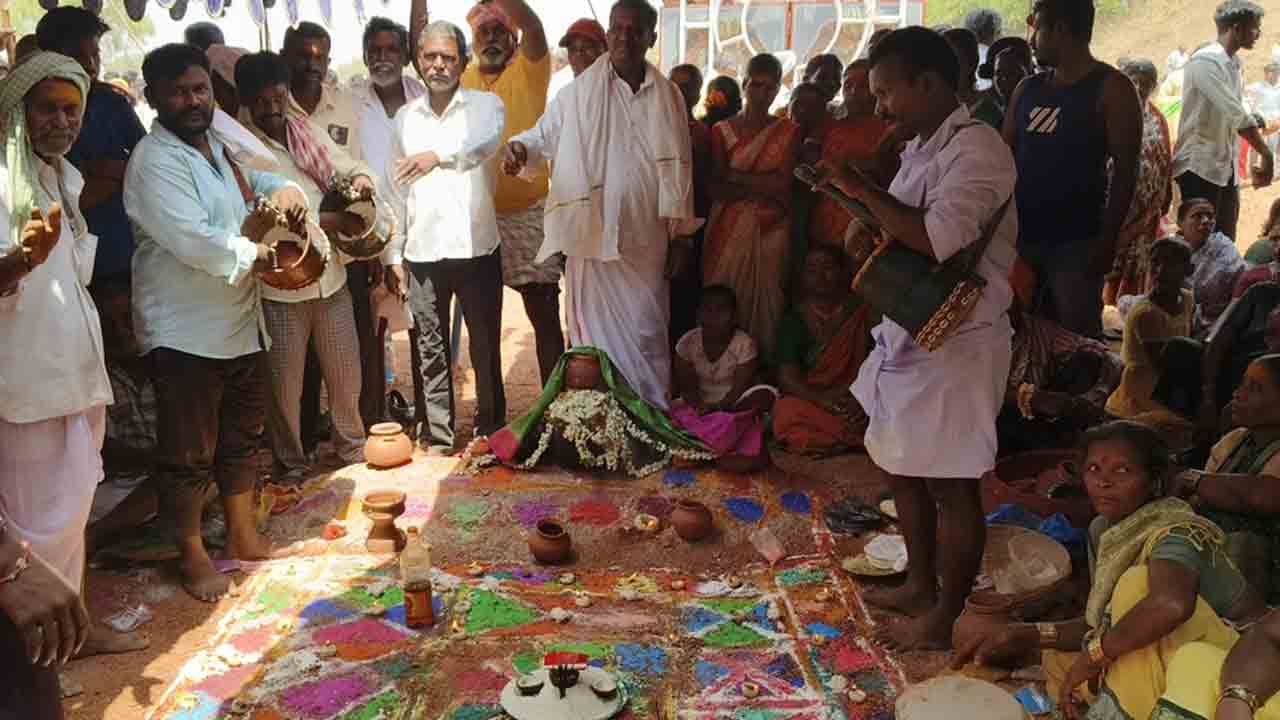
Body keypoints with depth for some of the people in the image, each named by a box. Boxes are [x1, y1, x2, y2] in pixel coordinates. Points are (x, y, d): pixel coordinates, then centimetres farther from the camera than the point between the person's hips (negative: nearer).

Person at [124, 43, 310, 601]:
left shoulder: (216, 146, 11)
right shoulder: (155, 162, -16)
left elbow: (257, 178, 29)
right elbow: (195, 241, -26)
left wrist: (283, 190, 5)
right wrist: (261, 254, -12)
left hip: (239, 323, 9)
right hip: (184, 333, -9)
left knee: (242, 436, 18)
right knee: (189, 453, 2)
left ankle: (243, 535, 33)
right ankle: (193, 556, 18)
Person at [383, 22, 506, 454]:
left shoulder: (485, 105, 1)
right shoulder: (405, 118, 11)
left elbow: (484, 141, -23)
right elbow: (397, 191, 12)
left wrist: (439, 155, -41)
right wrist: (393, 255, 7)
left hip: (476, 247, -2)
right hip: (422, 252, 3)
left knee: (485, 345, 6)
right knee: (431, 349, 7)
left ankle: (490, 429, 21)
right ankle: (438, 434, 18)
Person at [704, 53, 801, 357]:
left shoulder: (789, 131, 5)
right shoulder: (722, 130, 5)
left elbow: (783, 183, -7)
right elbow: (716, 189, -4)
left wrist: (735, 176, -6)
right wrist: (762, 187, -11)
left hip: (771, 232, 0)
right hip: (729, 230, 0)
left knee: (765, 301, 2)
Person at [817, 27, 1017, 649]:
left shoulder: (977, 149, -16)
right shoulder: (921, 148, 13)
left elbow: (938, 237, -30)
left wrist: (861, 189, -21)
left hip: (955, 344, -10)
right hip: (908, 335, 10)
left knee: (950, 484, 1)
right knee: (901, 467, 18)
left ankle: (946, 616, 17)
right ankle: (919, 585, 35)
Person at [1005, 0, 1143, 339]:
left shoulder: (1110, 89, -3)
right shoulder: (1027, 89, 13)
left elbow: (1125, 170, -8)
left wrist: (1108, 240, -16)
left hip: (1075, 241, -6)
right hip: (1021, 235, 6)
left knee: (1078, 338, -6)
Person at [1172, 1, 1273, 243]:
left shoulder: (1233, 64, 13)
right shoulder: (1205, 61, -13)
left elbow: (1235, 116, 11)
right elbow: (1237, 115, -18)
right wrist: (1266, 154, -10)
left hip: (1227, 168, 8)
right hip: (1201, 165, -8)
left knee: (1225, 242, 8)